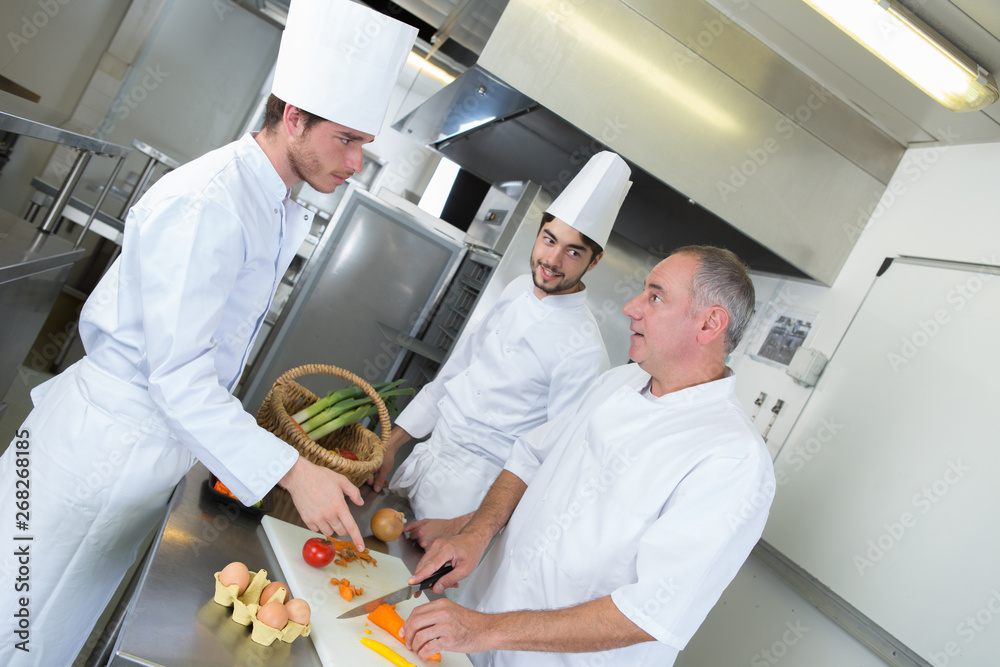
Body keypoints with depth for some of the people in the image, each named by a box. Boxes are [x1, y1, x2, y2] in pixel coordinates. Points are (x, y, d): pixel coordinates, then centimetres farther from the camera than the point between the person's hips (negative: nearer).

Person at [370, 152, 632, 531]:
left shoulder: (583, 352, -22)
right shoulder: (517, 290, 1)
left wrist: (459, 528, -22)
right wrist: (392, 443, 8)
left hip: (469, 488, -7)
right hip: (426, 454, 7)